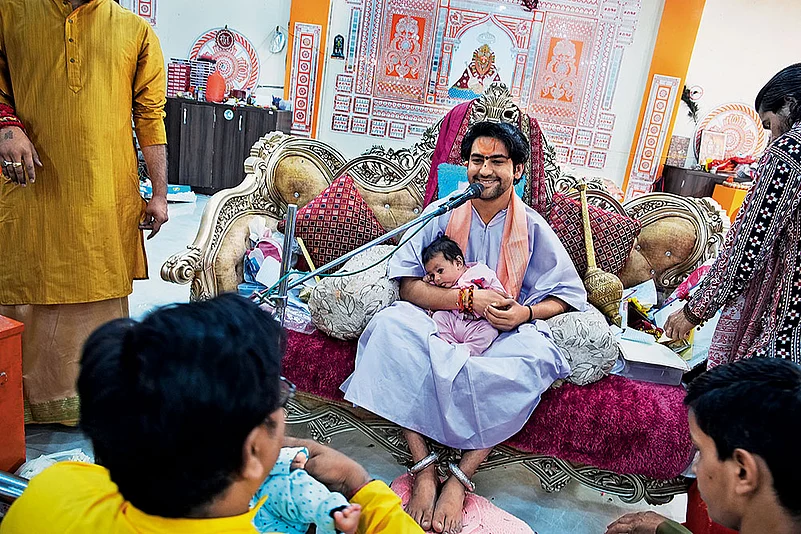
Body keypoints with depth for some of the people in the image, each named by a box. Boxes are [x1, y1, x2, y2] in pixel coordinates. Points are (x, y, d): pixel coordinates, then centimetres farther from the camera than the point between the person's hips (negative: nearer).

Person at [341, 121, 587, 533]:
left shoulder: (532, 228, 4)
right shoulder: (443, 215, 3)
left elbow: (567, 296, 4)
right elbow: (408, 284, -6)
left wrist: (526, 313, -17)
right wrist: (468, 298, -19)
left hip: (504, 334, 0)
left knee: (534, 355, -34)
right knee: (391, 324, -30)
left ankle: (460, 476, -23)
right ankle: (424, 468, -29)